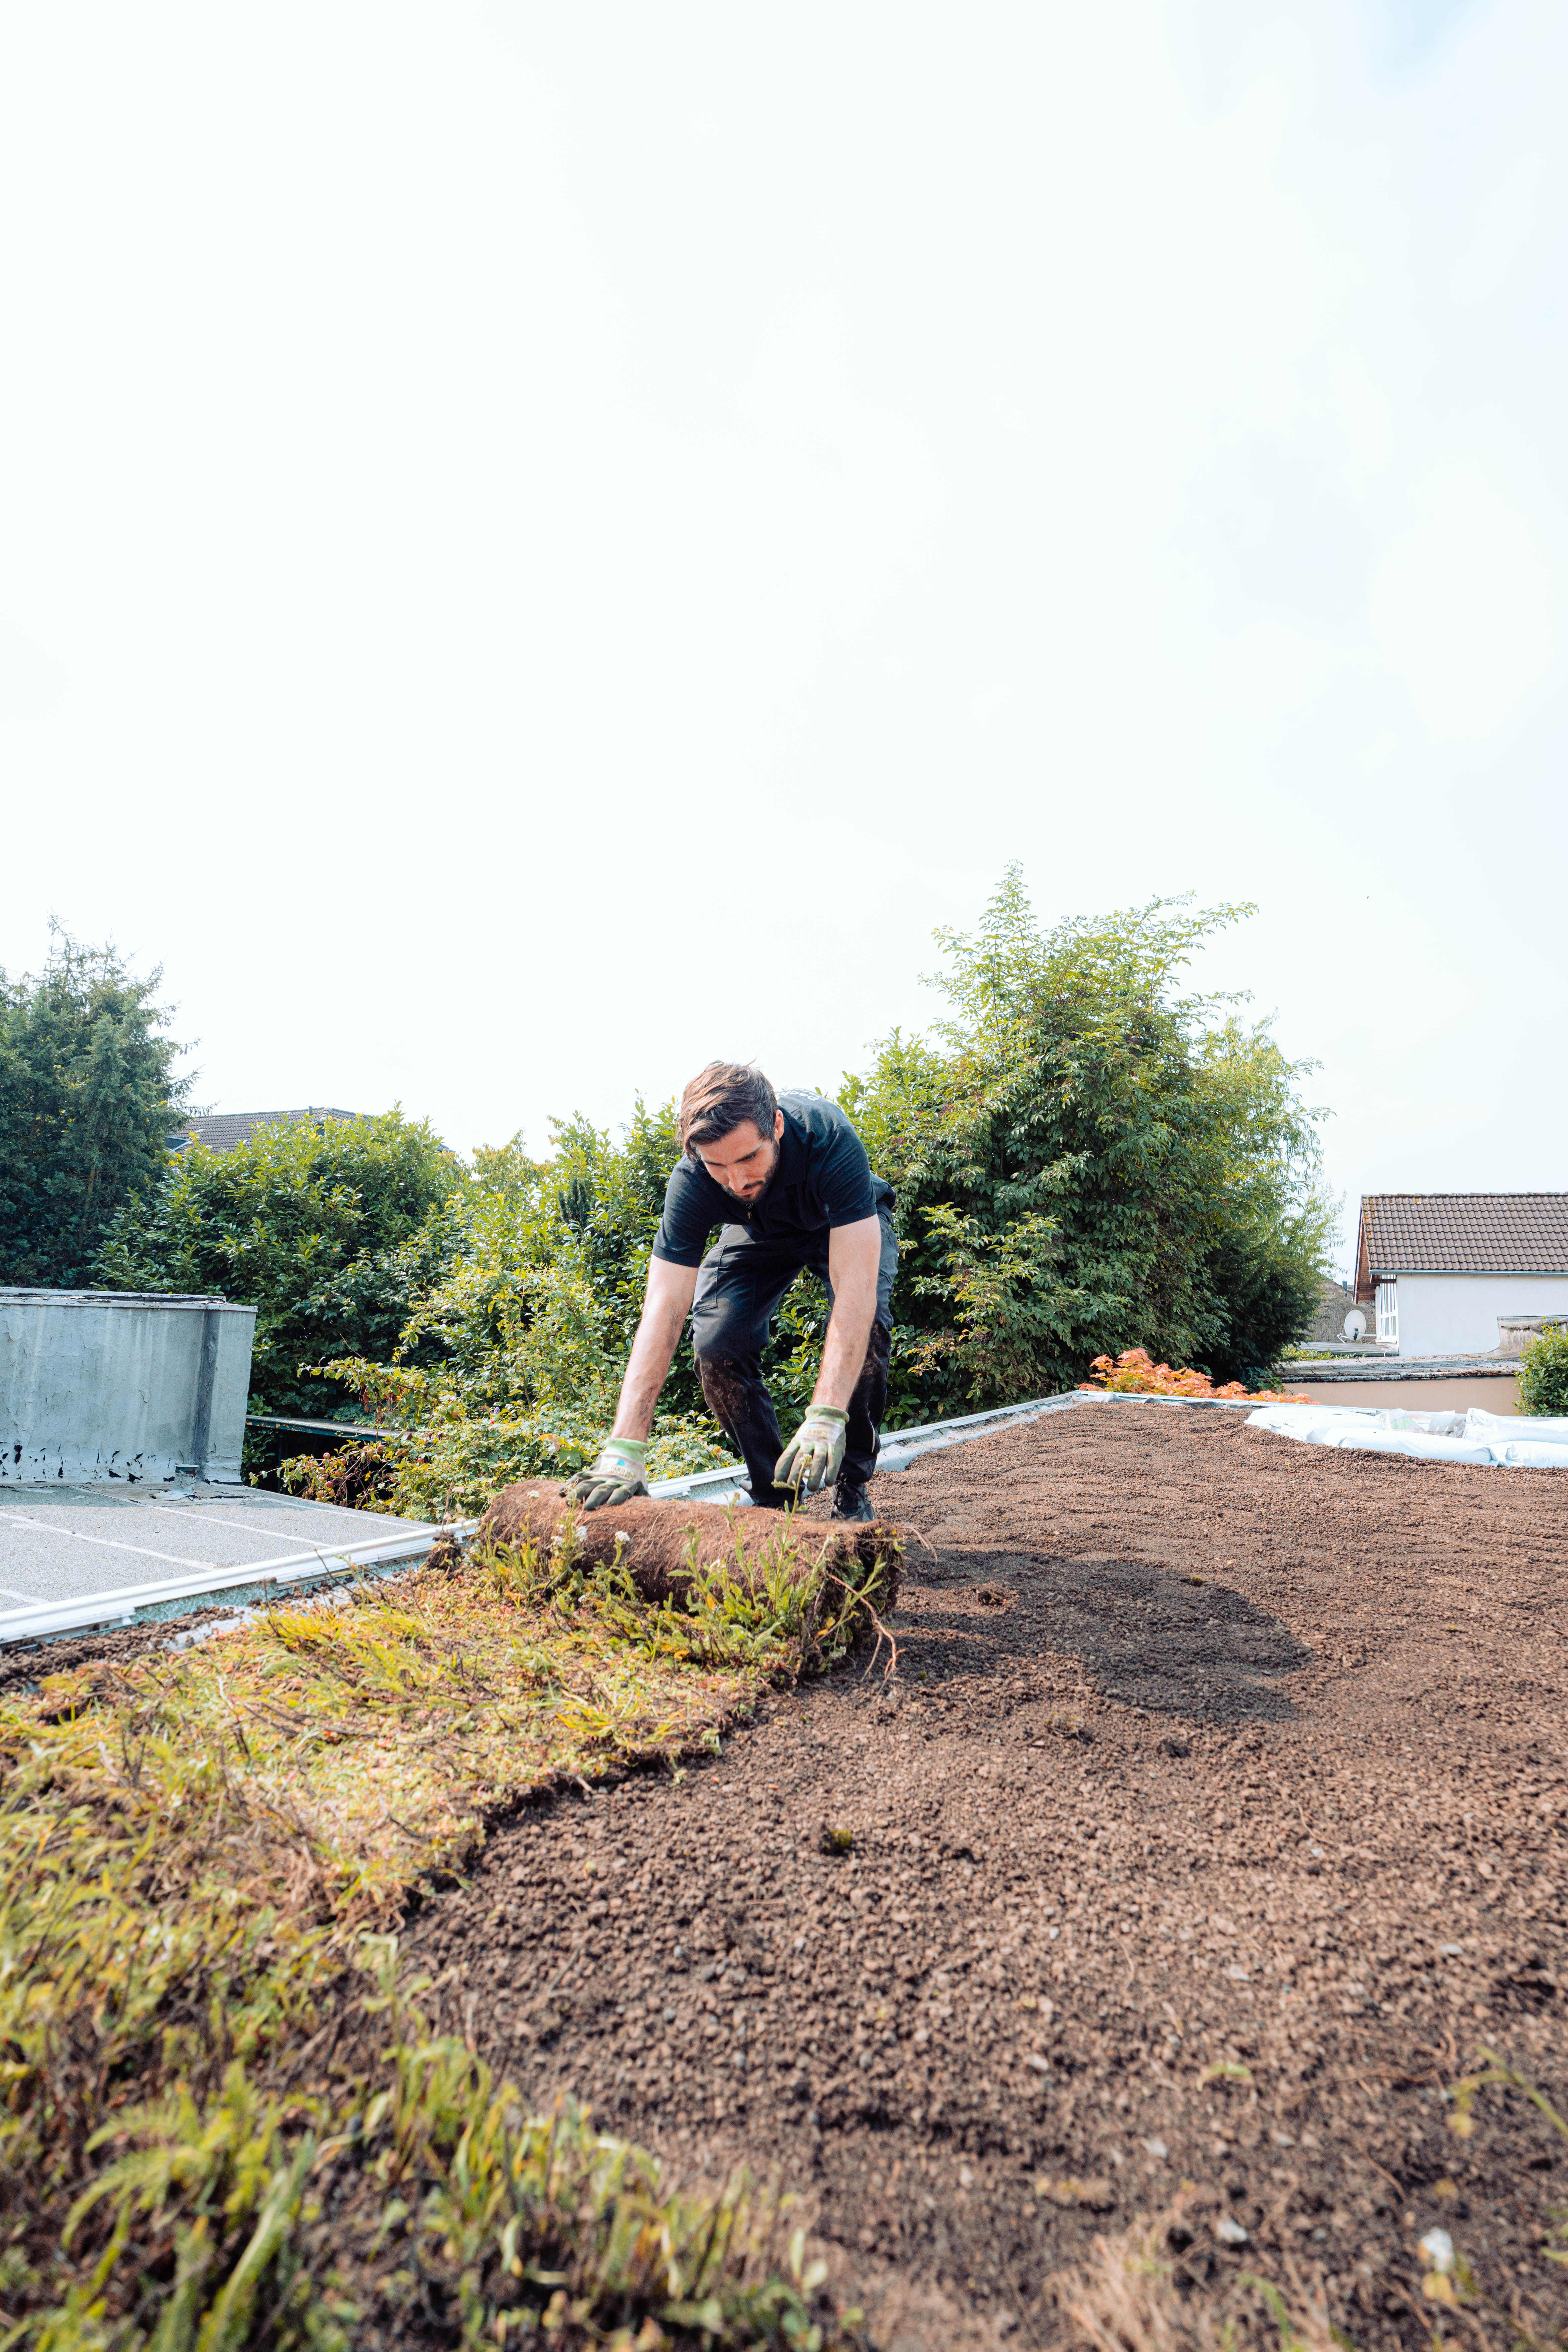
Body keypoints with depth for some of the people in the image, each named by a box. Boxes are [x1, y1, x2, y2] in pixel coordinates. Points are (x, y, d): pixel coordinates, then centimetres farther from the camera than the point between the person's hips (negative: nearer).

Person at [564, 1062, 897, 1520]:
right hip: (759, 1234, 2)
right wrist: (624, 1449, -48)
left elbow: (855, 1291, -50)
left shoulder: (830, 1139, -44)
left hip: (846, 1225, -2)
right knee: (716, 1347, -20)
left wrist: (826, 1418, -60)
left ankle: (852, 1487, -6)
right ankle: (775, 1494, 3)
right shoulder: (691, 1182, -36)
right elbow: (664, 1311, -39)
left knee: (866, 1327, -30)